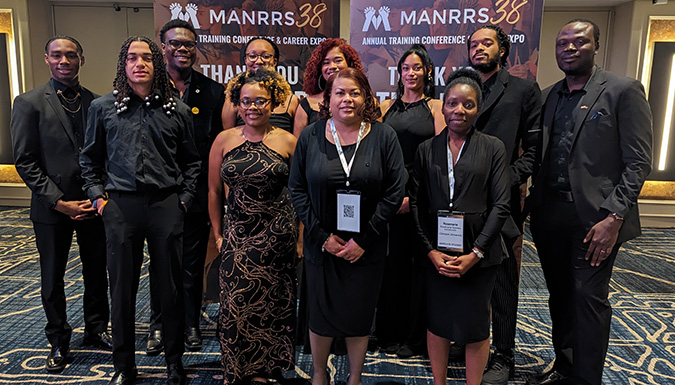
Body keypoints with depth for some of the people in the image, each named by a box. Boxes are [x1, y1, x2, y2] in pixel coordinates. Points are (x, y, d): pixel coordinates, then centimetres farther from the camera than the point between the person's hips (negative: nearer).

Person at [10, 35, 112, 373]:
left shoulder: (96, 102, 4)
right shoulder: (29, 103, -4)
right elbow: (25, 162, -8)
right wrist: (59, 202, -13)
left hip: (93, 205, 2)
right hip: (52, 207, -2)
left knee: (96, 271, 13)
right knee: (52, 278, 11)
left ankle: (97, 330, 32)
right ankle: (58, 341, 29)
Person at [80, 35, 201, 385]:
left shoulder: (177, 110, 5)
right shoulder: (103, 107, 7)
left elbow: (191, 160, 11)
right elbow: (90, 159, 15)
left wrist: (184, 198, 3)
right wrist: (98, 195, 5)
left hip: (166, 205, 0)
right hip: (120, 205, 1)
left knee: (170, 287, 8)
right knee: (122, 288, 10)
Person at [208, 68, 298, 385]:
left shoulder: (288, 141, -1)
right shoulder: (224, 140, 3)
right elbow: (214, 192, 8)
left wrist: (297, 233, 1)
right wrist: (218, 234, 7)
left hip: (277, 236, -1)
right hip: (237, 235, 1)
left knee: (270, 304, 8)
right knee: (238, 303, 3)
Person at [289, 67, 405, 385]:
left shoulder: (384, 136, -4)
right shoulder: (310, 136, -1)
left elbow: (395, 192, -6)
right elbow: (297, 189, 0)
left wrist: (364, 240, -11)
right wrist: (321, 236, -9)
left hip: (367, 249, 0)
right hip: (321, 246, 1)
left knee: (359, 317, 12)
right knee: (320, 315, 14)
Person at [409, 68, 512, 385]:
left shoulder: (493, 148, 0)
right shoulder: (426, 150, 5)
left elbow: (501, 205, -4)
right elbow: (416, 204, 2)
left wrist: (474, 254, -12)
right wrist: (431, 251, -8)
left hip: (478, 254, -1)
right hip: (437, 253, 2)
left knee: (476, 326, 9)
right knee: (437, 322, 12)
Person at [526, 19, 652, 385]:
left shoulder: (624, 90, -4)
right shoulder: (546, 97, 12)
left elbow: (638, 162, -8)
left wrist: (613, 217, -16)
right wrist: (533, 205, 4)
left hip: (594, 216, -5)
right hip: (549, 214, 5)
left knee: (588, 297, 0)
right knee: (559, 295, 15)